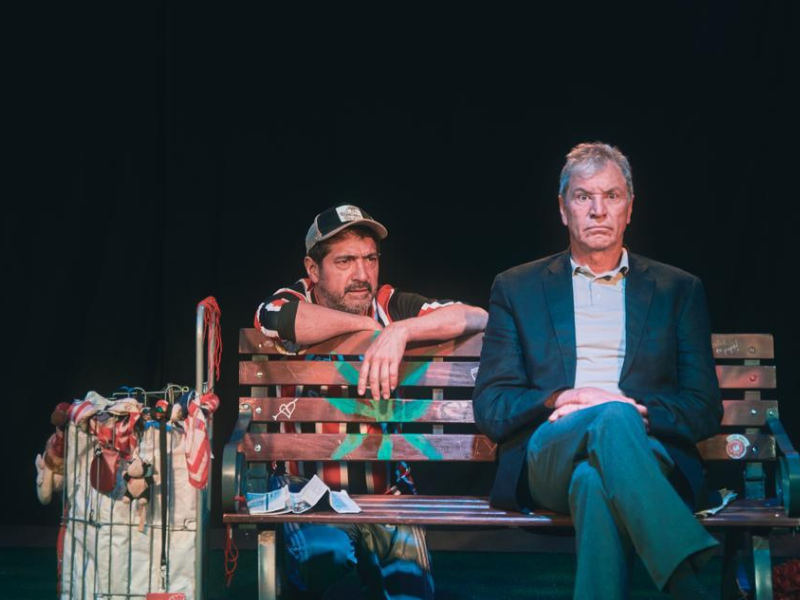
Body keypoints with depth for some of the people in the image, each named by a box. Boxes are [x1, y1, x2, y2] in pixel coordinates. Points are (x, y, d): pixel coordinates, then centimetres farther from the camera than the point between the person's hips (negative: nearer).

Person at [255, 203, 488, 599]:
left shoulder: (392, 306, 3)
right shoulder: (297, 300, -2)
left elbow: (475, 317, -10)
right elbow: (273, 319, -27)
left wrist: (398, 330, -25)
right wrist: (367, 325, -14)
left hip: (386, 489, 2)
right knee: (327, 554, -30)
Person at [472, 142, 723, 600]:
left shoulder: (678, 290, 20)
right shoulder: (517, 288, 20)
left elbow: (706, 410, 12)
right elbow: (490, 409, 10)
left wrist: (638, 409, -9)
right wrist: (560, 401, -10)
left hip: (647, 453, 1)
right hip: (547, 458, 0)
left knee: (593, 480, -39)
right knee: (612, 417, -38)